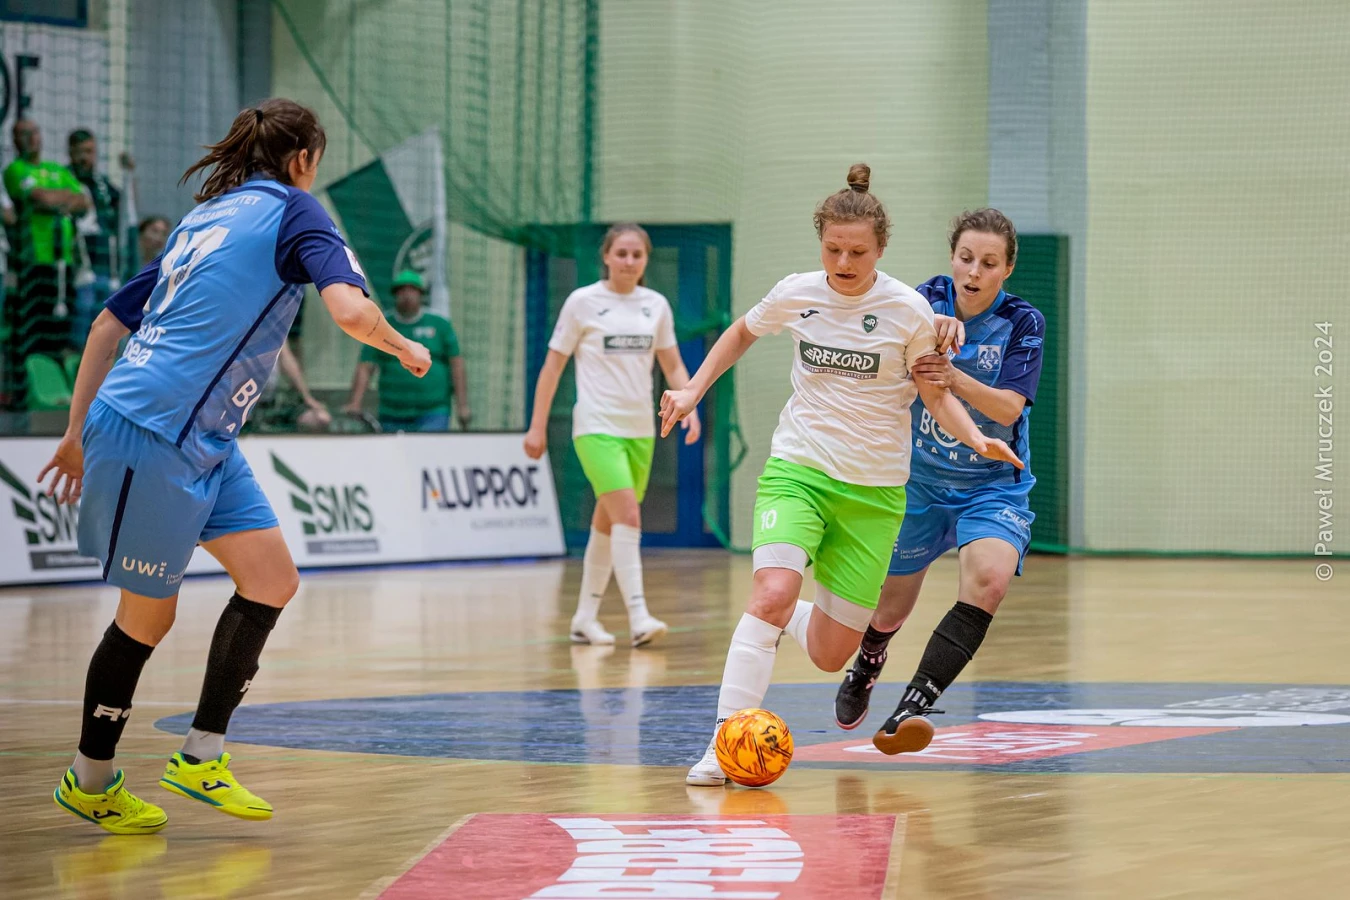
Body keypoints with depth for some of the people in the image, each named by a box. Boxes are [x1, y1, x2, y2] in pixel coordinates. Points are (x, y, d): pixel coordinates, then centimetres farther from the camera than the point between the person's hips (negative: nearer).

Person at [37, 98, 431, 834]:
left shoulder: (206, 217, 19)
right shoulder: (291, 209, -4)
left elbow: (109, 324, 19)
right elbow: (350, 309, -19)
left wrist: (78, 432, 22)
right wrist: (404, 347, 1)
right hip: (152, 432, -8)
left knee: (272, 580, 5)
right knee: (149, 613, 3)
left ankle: (200, 758, 11)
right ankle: (89, 780, 17)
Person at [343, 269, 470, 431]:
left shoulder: (440, 325, 7)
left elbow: (457, 365, 3)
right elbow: (364, 369, 1)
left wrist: (462, 405, -5)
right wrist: (354, 404, -13)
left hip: (433, 417, -2)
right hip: (393, 417, 2)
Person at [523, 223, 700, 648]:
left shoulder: (656, 305, 8)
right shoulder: (583, 302, -3)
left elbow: (673, 365, 15)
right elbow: (553, 365, 1)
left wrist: (689, 407, -2)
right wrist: (537, 426, -2)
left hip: (640, 431, 5)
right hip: (597, 427, -5)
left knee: (607, 523, 11)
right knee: (628, 517, -19)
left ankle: (585, 617, 21)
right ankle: (638, 617, -24)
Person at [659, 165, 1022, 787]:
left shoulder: (907, 310, -8)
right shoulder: (795, 295, -2)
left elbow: (935, 394, 2)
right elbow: (742, 333, 19)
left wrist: (976, 439, -16)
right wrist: (692, 390, 11)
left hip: (874, 489, 0)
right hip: (798, 468, 0)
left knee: (830, 655, 1)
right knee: (773, 592, -28)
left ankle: (780, 621, 37)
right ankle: (724, 742, -25)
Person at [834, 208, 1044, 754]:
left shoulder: (1022, 323, -12)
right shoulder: (928, 300, -7)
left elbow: (1009, 408, -21)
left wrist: (953, 377, -37)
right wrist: (931, 325, -49)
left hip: (993, 483, -2)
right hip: (919, 478, 2)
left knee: (989, 577, -32)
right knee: (892, 607, 15)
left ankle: (913, 706, -35)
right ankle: (866, 666, 53)